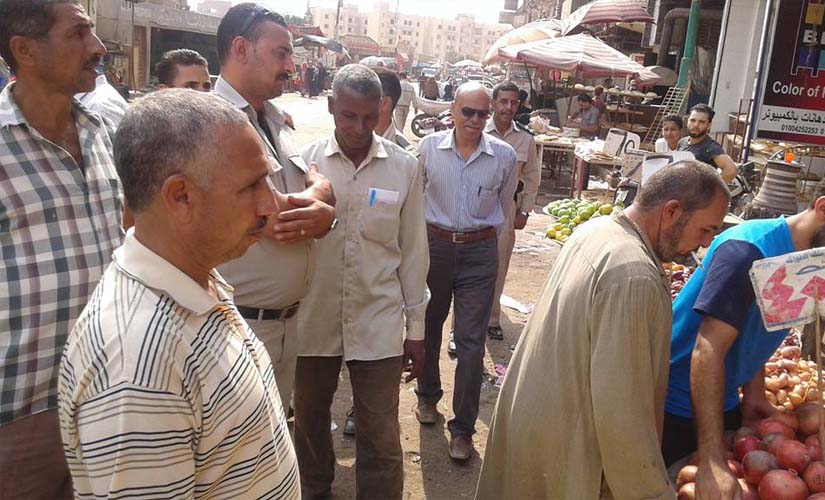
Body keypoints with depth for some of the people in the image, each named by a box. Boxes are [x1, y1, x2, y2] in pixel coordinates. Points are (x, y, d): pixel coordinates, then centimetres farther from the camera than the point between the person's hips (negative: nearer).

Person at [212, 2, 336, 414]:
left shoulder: (273, 123, 12)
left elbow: (320, 185, 14)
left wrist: (314, 200, -9)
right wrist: (321, 213, -7)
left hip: (286, 318, 8)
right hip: (237, 325, -8)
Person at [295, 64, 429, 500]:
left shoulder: (404, 168, -2)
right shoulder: (305, 160, -4)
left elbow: (413, 252, 3)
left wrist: (416, 328, 6)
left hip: (379, 325, -1)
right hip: (313, 319, 1)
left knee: (380, 439, 5)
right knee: (309, 419, 20)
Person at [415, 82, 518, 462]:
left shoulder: (504, 156, -6)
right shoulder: (429, 147, -6)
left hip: (480, 252, -1)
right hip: (434, 244, 1)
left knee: (471, 341, -1)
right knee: (429, 326, 17)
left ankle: (463, 427, 12)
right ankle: (428, 396, 41)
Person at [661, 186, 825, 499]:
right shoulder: (750, 249, -25)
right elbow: (709, 351, -31)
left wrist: (754, 395, 3)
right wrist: (712, 464, -35)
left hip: (723, 403, 8)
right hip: (674, 409, -8)